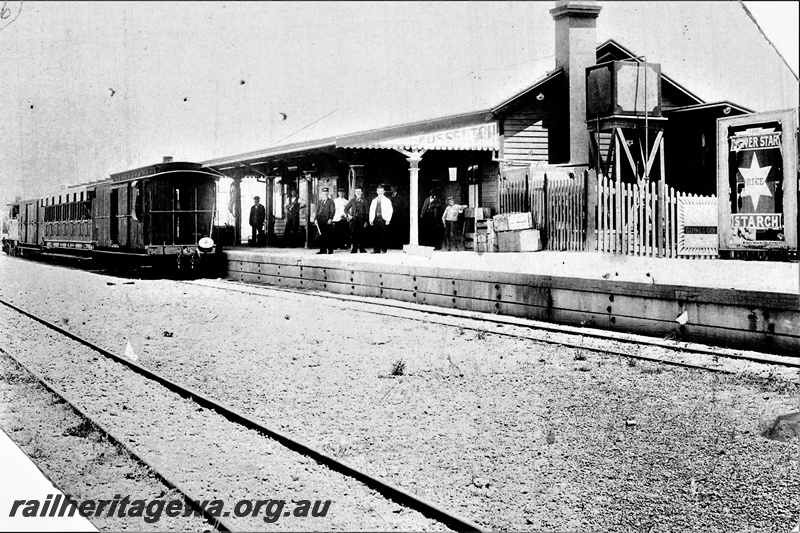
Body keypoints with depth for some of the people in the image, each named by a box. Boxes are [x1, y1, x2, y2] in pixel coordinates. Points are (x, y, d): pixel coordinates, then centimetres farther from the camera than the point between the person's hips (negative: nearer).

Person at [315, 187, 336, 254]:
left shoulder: (330, 201, 7)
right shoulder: (319, 202, 18)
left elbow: (333, 211, -1)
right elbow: (317, 211, 17)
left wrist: (330, 218, -12)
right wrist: (316, 219, 5)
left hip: (328, 221, -4)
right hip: (320, 220, 4)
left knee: (329, 235, -4)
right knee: (321, 235, 2)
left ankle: (330, 250, 0)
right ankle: (323, 250, 5)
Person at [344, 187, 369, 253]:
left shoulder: (364, 201, 7)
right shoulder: (352, 201, 12)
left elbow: (367, 212, 5)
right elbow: (346, 209, 17)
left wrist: (366, 221, -2)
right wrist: (348, 215, 0)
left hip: (361, 220, -1)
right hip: (353, 220, 2)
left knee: (361, 235, -3)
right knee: (353, 234, -3)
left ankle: (362, 249, 5)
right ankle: (354, 249, 3)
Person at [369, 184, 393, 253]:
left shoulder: (387, 200, 7)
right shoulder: (374, 201, 18)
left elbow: (390, 210, 1)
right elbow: (371, 211, 17)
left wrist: (388, 220, -8)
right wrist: (371, 220, 7)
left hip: (383, 219, -3)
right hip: (376, 219, 3)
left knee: (383, 235, -6)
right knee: (377, 235, 1)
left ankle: (383, 249, -2)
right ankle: (377, 250, 2)